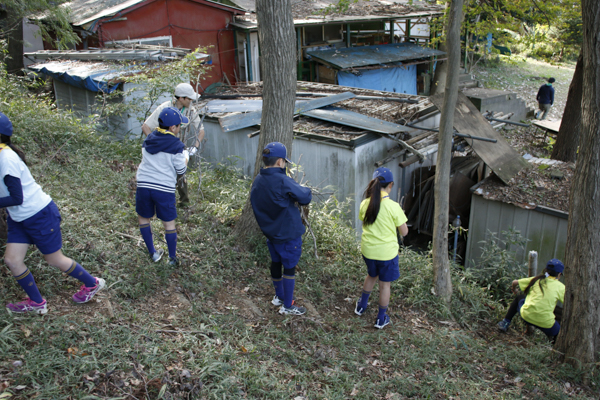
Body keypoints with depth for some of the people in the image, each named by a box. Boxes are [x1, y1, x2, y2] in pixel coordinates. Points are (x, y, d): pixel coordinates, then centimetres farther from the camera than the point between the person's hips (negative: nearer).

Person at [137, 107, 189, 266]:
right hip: (165, 189, -4)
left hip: (143, 185, 4)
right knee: (169, 223, 10)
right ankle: (172, 258, 19)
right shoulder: (175, 145, -8)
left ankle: (153, 254, 25)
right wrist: (186, 156, 16)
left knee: (143, 218, 21)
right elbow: (181, 170, -3)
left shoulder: (148, 139, 8)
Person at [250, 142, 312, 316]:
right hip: (288, 234, -7)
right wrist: (306, 190, 1)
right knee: (289, 268, 7)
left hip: (270, 232, 7)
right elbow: (305, 197, -22)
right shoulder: (283, 182, -27)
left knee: (276, 262, 22)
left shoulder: (257, 182, -3)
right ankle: (287, 306, 18)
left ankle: (279, 296, 40)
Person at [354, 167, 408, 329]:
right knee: (385, 284, 13)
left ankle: (361, 305, 44)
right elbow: (404, 232, -11)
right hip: (386, 252, -4)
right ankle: (381, 319, 26)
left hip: (368, 250, 4)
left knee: (371, 276, 29)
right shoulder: (393, 206, -19)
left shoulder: (365, 204, -8)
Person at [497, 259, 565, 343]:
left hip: (526, 316, 2)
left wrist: (514, 289, 39)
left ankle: (505, 323, 23)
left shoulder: (536, 279, 11)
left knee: (519, 298, 32)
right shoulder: (560, 287, 3)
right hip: (546, 324, -2)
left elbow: (515, 282, 18)